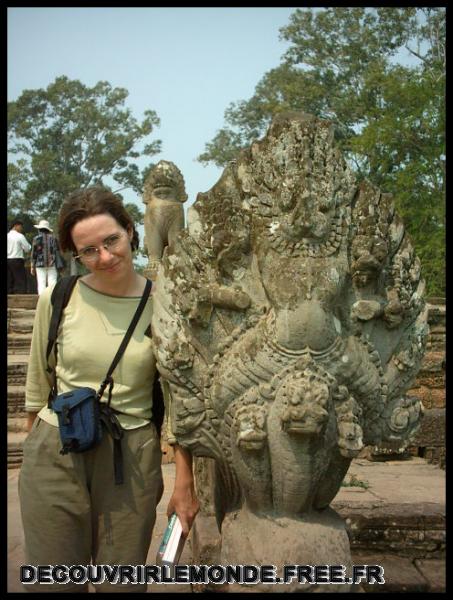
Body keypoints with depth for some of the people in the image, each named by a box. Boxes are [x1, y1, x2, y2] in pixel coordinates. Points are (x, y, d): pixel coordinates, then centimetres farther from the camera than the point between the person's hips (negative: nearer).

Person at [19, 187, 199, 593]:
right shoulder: (57, 299, -4)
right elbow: (38, 384, 8)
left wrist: (185, 482, -3)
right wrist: (36, 443, 14)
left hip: (133, 456, -1)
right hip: (56, 452, 1)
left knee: (123, 583, 11)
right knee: (54, 584, 13)